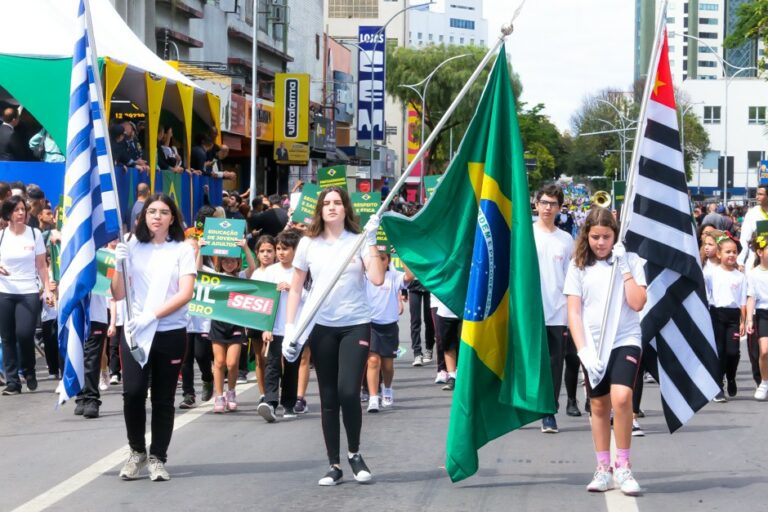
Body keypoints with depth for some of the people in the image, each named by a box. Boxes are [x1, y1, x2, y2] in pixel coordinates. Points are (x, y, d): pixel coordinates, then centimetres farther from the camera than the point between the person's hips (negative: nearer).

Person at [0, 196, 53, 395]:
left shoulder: (35, 234, 3)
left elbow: (41, 266, 5)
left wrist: (48, 290, -3)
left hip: (29, 292, -1)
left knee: (24, 334, -14)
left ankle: (28, 370, 12)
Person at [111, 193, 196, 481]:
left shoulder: (183, 250, 1)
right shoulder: (132, 248, 6)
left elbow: (186, 293, -9)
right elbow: (118, 295, 5)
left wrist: (153, 314, -19)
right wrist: (119, 265, -12)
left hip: (171, 333, -1)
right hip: (135, 331, 1)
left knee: (163, 399, 4)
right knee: (133, 392, -13)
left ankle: (157, 458, 15)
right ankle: (136, 451, 8)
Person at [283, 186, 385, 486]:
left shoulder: (358, 241, -1)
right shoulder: (308, 244, 3)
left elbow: (377, 279, -15)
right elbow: (295, 289, 7)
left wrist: (371, 241, -16)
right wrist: (289, 329, 1)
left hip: (355, 325, -2)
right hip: (321, 327, 2)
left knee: (348, 393, -14)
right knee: (328, 398, 5)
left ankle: (354, 453, 10)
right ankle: (334, 465, 15)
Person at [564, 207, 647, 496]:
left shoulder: (630, 261, 2)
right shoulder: (579, 266, 4)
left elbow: (637, 303, -9)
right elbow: (574, 312, 1)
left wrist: (624, 267, -10)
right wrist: (583, 350, -9)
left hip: (625, 341, -2)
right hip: (592, 345, 2)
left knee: (621, 398, -21)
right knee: (599, 406, 8)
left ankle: (623, 465, -9)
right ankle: (603, 469, 19)